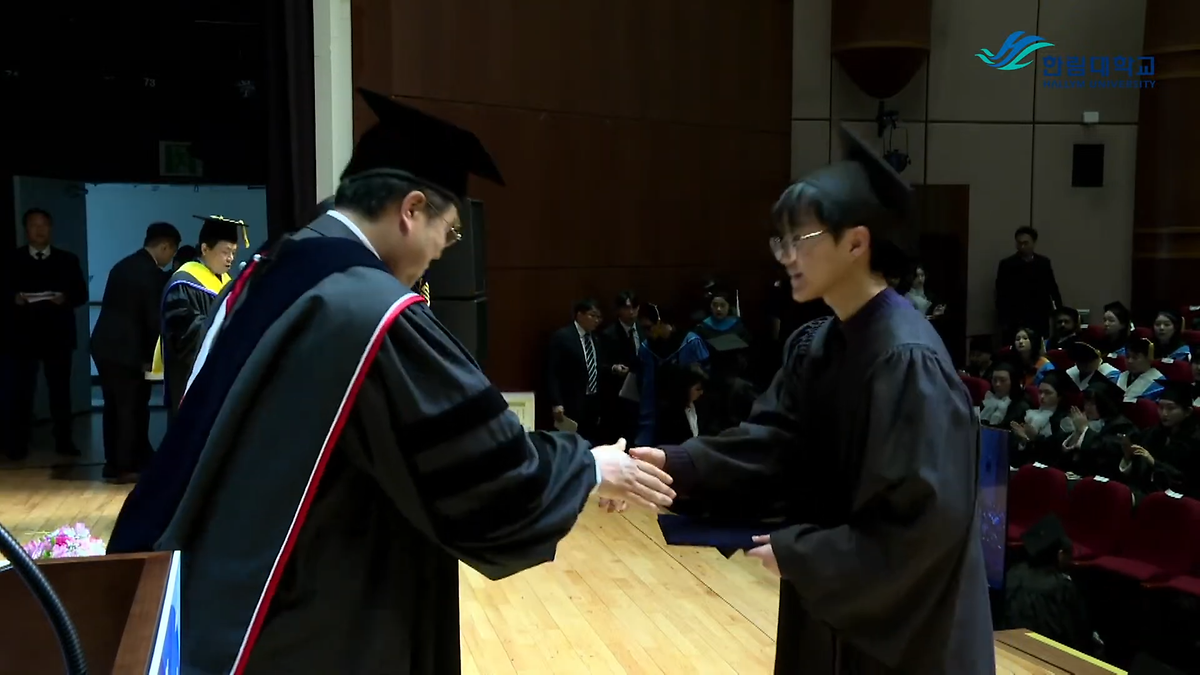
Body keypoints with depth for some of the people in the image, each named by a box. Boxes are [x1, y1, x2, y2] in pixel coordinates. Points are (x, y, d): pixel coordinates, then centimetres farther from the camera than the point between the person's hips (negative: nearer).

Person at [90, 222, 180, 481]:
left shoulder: (122, 265, 13)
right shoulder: (154, 275, -13)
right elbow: (155, 319, -13)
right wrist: (149, 356, 1)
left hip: (104, 345, 8)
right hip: (127, 350, -8)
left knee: (114, 407, 15)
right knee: (132, 409, 3)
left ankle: (114, 464, 22)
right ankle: (125, 467, 9)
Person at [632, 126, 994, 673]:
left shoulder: (908, 359, -23)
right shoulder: (821, 347, 3)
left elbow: (926, 517, -25)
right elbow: (771, 442, -2)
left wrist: (800, 554, -20)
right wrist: (676, 466, -17)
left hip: (906, 627, -7)